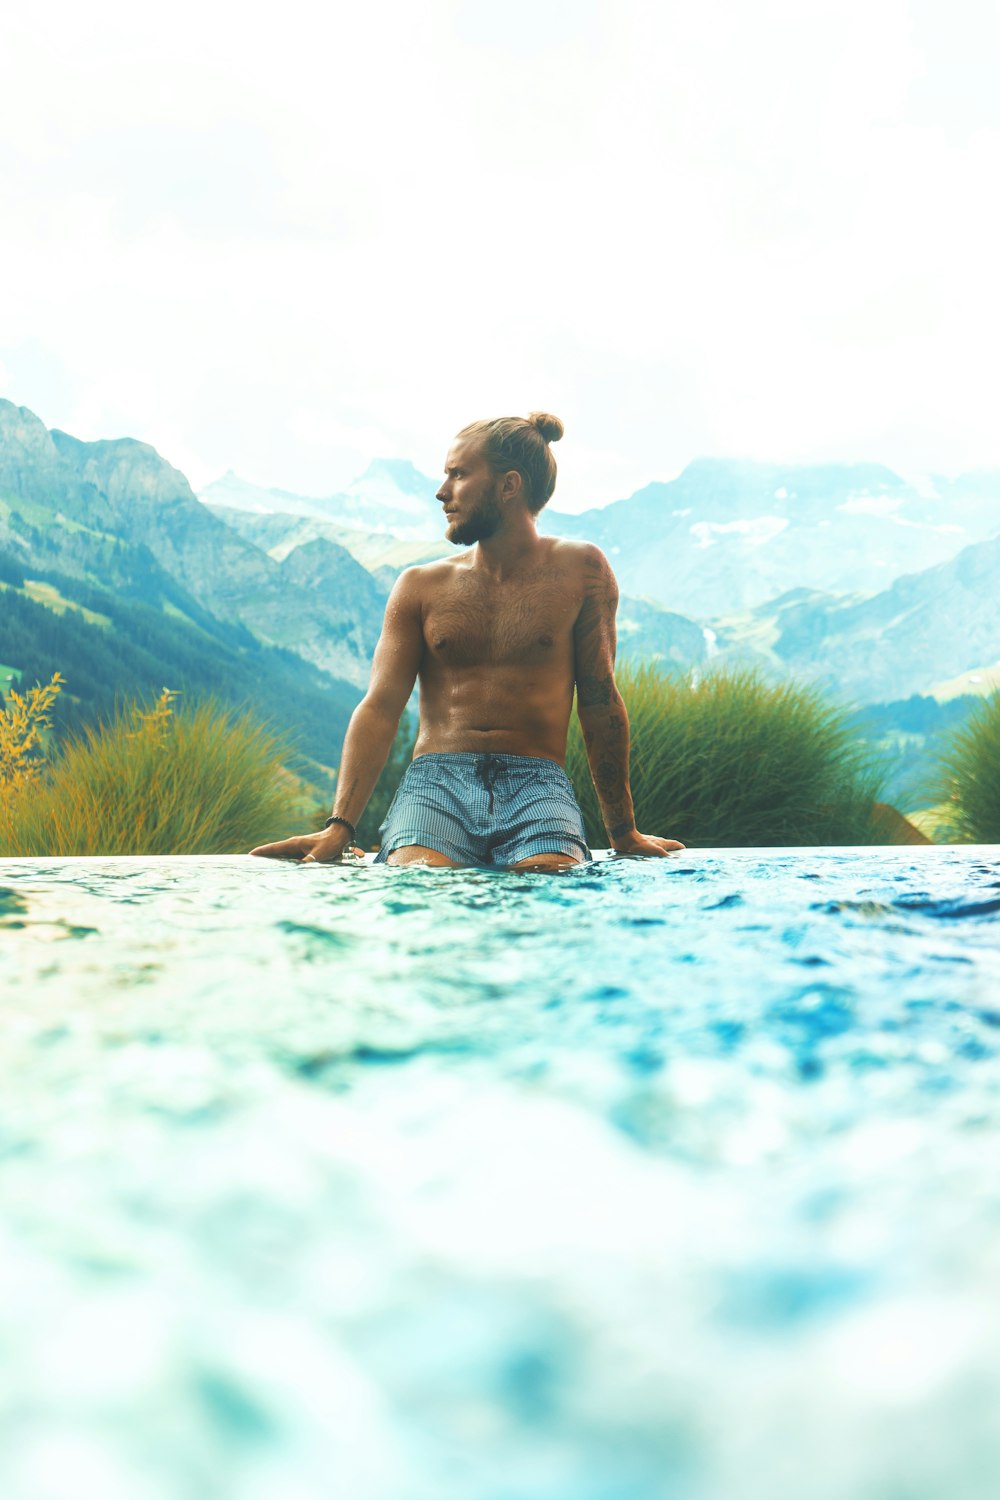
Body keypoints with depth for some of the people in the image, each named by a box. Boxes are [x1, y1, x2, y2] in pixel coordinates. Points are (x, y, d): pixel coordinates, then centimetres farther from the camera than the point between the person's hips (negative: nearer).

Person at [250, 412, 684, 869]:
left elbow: (600, 701, 10)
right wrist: (340, 825, -10)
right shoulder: (419, 587, 11)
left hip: (537, 786, -1)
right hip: (435, 782, 1)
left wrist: (623, 832, 12)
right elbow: (380, 707, 3)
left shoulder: (579, 571, 8)